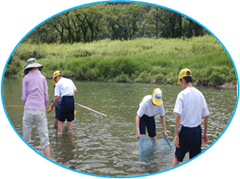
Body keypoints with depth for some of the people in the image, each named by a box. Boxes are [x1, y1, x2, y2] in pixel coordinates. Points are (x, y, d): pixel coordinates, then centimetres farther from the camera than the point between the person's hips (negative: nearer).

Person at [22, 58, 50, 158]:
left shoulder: (26, 78, 7)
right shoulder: (42, 77, 10)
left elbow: (24, 97, 6)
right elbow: (46, 97, 11)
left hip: (29, 109, 0)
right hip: (40, 110, 0)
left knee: (26, 139, 7)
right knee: (45, 140, -2)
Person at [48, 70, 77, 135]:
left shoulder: (58, 84, 2)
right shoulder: (69, 81, 18)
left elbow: (57, 97, -5)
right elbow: (75, 91, 15)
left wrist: (51, 107, 3)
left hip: (64, 100, -5)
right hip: (72, 99, 5)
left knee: (60, 121, 4)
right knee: (70, 121, 13)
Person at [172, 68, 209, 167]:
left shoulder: (182, 94, -11)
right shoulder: (199, 94, 3)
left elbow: (178, 115, -20)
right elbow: (206, 116, 7)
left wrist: (176, 135, -16)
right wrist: (205, 133, 16)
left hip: (185, 130, -4)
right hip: (197, 131, 4)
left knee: (177, 157, 14)